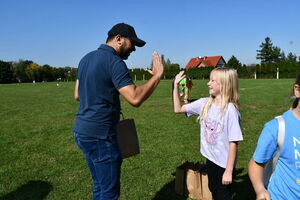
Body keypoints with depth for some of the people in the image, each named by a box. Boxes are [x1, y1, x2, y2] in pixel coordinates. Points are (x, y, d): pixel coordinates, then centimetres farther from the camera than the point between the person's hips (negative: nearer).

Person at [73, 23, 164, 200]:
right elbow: (135, 99, -24)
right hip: (100, 135, -9)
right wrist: (157, 75, -13)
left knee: (100, 185, 22)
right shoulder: (114, 62, -15)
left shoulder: (86, 58, 11)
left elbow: (77, 95, 18)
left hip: (81, 130, 9)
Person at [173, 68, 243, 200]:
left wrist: (229, 171, -17)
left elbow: (233, 143, -20)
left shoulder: (230, 110, -23)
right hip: (210, 159, 6)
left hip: (224, 163, -6)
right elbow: (178, 109, 1)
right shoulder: (204, 103, -5)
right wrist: (176, 86, -5)